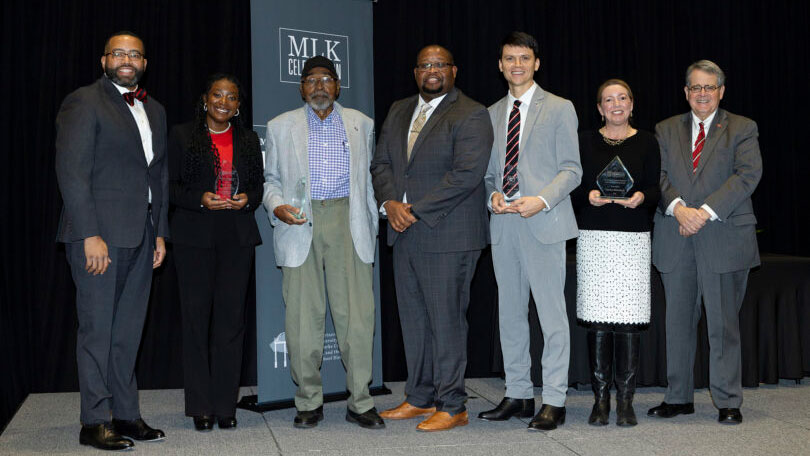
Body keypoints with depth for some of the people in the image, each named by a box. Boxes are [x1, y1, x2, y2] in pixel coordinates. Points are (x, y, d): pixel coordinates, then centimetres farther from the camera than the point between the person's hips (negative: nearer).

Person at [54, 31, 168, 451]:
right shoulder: (84, 102, -4)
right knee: (97, 328, -2)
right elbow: (71, 172, -11)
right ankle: (95, 422, 5)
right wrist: (90, 234, -18)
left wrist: (160, 232, 13)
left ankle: (125, 415, 16)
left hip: (140, 236, 7)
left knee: (128, 330, 10)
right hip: (98, 233, -6)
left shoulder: (155, 111, 18)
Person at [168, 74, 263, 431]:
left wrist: (247, 199, -4)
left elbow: (258, 184, 17)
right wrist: (200, 199, -14)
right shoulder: (182, 136, 5)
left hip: (237, 237, 2)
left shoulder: (248, 140, 14)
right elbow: (170, 186, 2)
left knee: (231, 318, 0)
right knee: (196, 317, -1)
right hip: (194, 237, -2)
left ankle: (225, 406, 7)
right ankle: (200, 407, 7)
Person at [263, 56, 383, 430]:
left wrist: (372, 226, 12)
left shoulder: (360, 124, 15)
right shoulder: (281, 127, 13)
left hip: (347, 221, 0)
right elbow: (271, 178, 16)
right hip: (300, 223, 0)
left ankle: (360, 402, 4)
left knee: (357, 313, -5)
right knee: (303, 316, 0)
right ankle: (308, 402, 11)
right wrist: (276, 206, -5)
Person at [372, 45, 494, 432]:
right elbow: (381, 163, 13)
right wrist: (390, 203, -6)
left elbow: (466, 175, -16)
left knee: (446, 320, -2)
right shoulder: (398, 112, 16)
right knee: (413, 319, 12)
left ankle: (451, 406, 8)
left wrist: (416, 210, -17)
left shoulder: (471, 115, -6)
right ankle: (420, 398, 24)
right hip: (405, 234, 7)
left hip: (446, 236, -7)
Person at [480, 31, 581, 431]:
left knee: (552, 314, -4)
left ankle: (553, 401, 2)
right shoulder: (492, 114, 17)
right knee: (509, 313, 9)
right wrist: (493, 195, -2)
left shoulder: (559, 109, 3)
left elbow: (571, 169, -1)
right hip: (503, 223, 5)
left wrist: (542, 200, -17)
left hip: (544, 222, -5)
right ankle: (517, 395, 20)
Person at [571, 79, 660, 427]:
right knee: (596, 319, -2)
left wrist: (641, 197, -15)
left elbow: (655, 190, 6)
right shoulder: (585, 141, 11)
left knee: (628, 319, -4)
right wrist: (589, 196, -12)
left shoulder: (646, 143, 9)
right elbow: (573, 188, 9)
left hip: (634, 238, 0)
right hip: (594, 237, 1)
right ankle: (600, 399, 7)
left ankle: (625, 400, 4)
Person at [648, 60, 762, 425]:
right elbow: (658, 175, 3)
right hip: (676, 241, 3)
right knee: (678, 322, 9)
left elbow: (748, 174, -8)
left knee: (723, 323, 0)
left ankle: (728, 402, 10)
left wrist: (706, 211, -18)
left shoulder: (742, 129, 5)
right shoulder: (666, 130, 14)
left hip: (724, 240, -3)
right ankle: (679, 397, 20)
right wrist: (677, 208, -16)